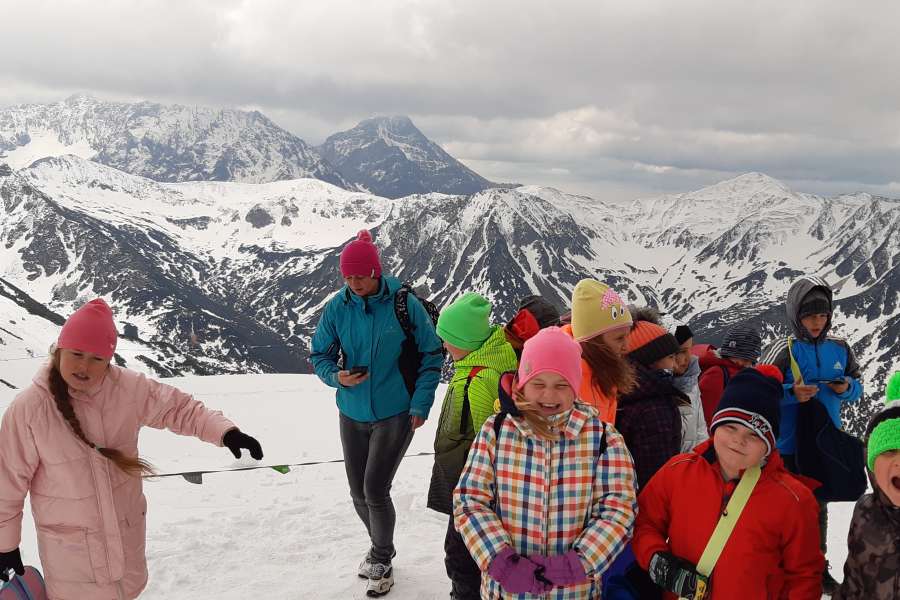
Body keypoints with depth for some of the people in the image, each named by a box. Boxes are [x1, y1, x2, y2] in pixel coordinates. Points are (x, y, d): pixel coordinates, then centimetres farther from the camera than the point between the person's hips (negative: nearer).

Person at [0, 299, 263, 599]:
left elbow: (179, 408, -2)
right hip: (69, 546, -3)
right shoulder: (29, 409, -20)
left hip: (127, 532, 4)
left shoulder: (128, 388, -14)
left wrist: (225, 432, -17)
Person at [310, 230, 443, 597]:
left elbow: (431, 355, -4)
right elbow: (320, 355, 5)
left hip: (395, 414, -4)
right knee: (359, 493, 12)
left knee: (375, 490, -8)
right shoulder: (337, 307, -5)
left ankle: (382, 560, 17)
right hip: (352, 414, 4)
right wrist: (336, 376, -17)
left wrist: (420, 404, -10)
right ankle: (381, 549, 39)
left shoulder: (404, 303, -13)